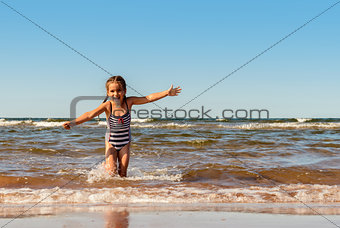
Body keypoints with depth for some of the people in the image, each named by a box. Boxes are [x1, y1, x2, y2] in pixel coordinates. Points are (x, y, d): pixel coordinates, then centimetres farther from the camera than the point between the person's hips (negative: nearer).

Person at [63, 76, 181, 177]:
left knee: (122, 174, -2)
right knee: (112, 171, -12)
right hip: (111, 142, -2)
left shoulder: (128, 102, -11)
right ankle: (106, 166, 22)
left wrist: (167, 92, -15)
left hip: (125, 142, 2)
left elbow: (149, 98, -10)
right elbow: (90, 115, -28)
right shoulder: (107, 106, -18)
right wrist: (72, 122, -41)